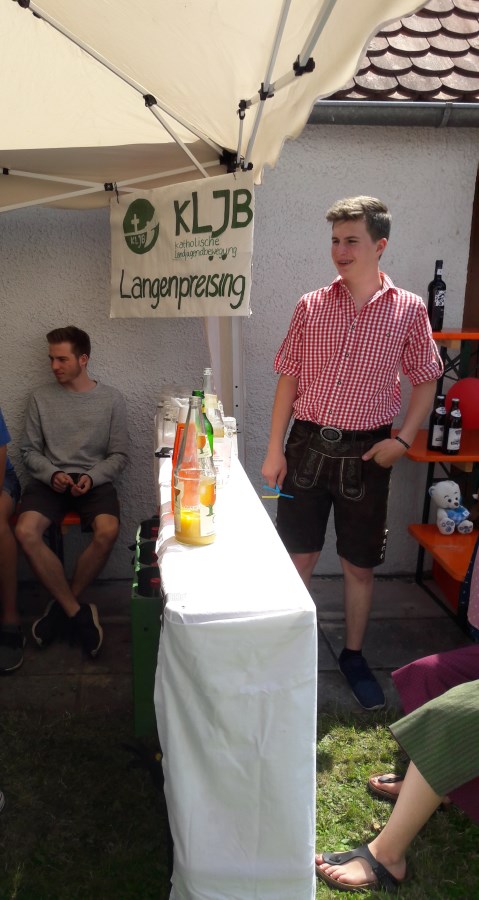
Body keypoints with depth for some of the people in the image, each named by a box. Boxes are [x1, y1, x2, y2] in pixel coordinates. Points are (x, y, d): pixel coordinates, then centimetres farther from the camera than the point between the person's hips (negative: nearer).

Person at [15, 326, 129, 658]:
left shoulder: (111, 399, 4)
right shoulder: (41, 398, 8)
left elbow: (119, 455, 5)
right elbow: (30, 451, 11)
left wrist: (92, 478, -13)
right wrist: (52, 474, -9)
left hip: (94, 480, -1)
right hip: (50, 480, 1)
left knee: (108, 531, -32)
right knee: (26, 532, -29)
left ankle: (63, 607, -7)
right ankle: (78, 612, -15)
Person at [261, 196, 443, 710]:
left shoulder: (408, 310, -3)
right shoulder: (311, 306, 1)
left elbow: (425, 381, 5)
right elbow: (289, 378, 4)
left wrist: (403, 440, -8)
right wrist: (275, 450, 1)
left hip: (365, 453, -1)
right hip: (307, 445, 1)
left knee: (359, 565, 11)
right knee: (299, 557, 9)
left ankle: (353, 656, 32)